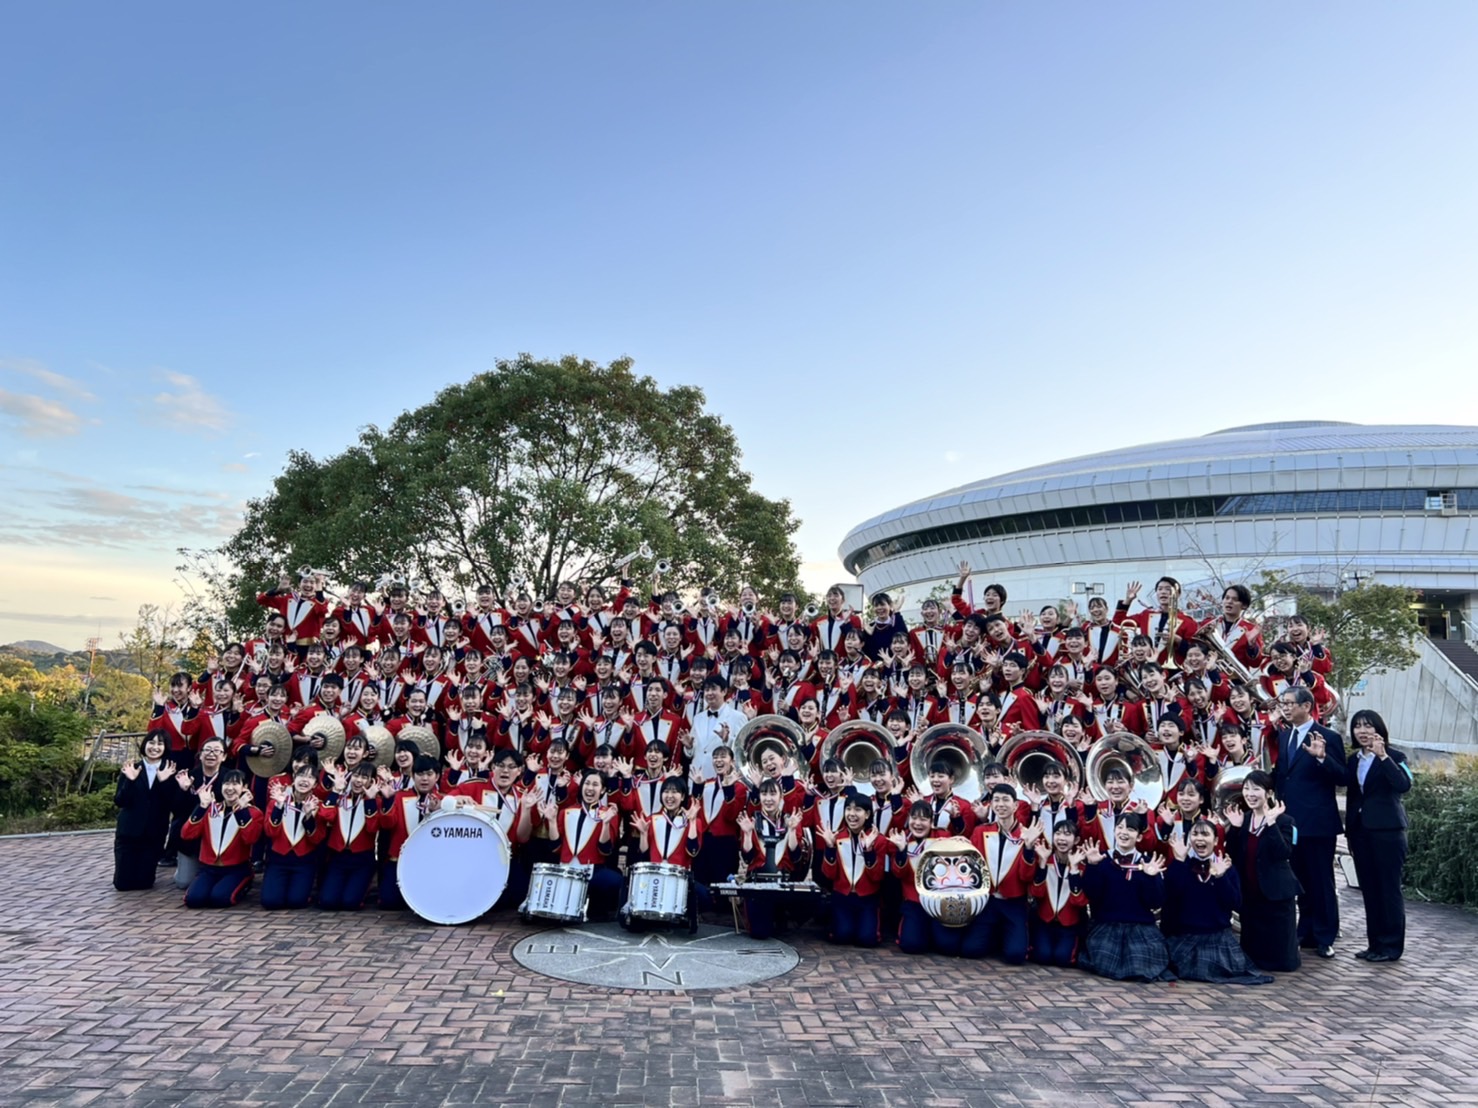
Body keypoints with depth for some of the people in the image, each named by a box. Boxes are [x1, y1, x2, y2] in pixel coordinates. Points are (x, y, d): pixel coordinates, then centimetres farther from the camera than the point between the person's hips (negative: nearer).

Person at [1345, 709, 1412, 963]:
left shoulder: (1394, 757, -4)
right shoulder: (1354, 761, 13)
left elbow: (1404, 785, -23)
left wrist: (1382, 756, -28)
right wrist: (1350, 833, 13)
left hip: (1387, 830, -6)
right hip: (1360, 830, 6)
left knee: (1389, 889, -1)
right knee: (1369, 889, 9)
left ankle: (1391, 946, 7)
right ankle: (1375, 944, 16)